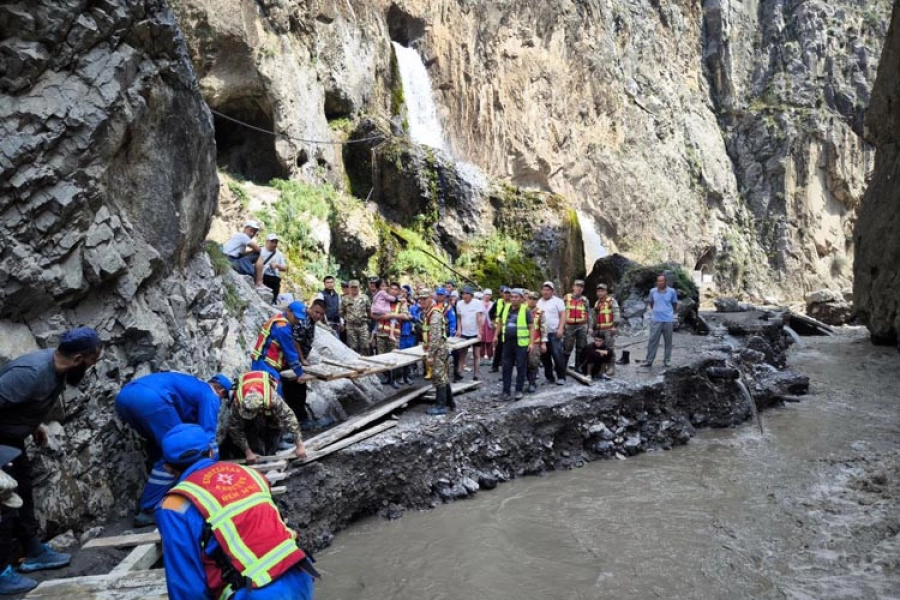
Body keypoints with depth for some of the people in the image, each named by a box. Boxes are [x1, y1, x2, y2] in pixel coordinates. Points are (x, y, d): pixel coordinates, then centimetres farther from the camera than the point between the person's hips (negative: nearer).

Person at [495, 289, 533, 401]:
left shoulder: (525, 310, -8)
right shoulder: (506, 308, 7)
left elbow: (531, 327, -7)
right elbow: (501, 322, 21)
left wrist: (531, 342, -14)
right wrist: (496, 335, 17)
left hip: (521, 343, -5)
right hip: (507, 342, 5)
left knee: (521, 367, 4)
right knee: (506, 367, 7)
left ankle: (519, 390, 15)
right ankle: (506, 391, 14)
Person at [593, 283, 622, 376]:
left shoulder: (612, 301, -2)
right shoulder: (596, 303, 21)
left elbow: (616, 314, -10)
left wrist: (615, 326, -19)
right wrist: (594, 329, 23)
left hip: (609, 329, -7)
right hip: (599, 330, 8)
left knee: (610, 347, -8)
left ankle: (611, 367, -5)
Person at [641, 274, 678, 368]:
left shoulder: (671, 291, -4)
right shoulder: (653, 291, 0)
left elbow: (675, 304, 11)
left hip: (668, 320, 0)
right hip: (656, 320, 0)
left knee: (668, 341, 9)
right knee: (652, 341, -1)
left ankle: (667, 360, 20)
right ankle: (649, 361, 2)